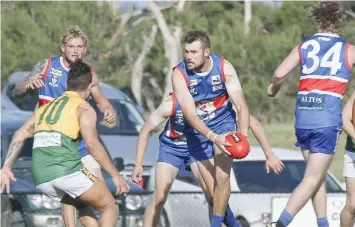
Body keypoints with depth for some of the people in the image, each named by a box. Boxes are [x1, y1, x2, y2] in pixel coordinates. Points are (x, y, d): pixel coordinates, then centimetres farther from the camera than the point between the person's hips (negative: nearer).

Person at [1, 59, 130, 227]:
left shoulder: (45, 108, 25)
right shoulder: (83, 108, 5)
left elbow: (20, 135, 15)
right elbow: (92, 144, -9)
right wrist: (115, 175, -6)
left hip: (41, 179, 6)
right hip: (66, 169, -6)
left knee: (83, 204, 30)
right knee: (110, 207, 6)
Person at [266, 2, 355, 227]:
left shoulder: (304, 46, 9)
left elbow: (279, 73, -2)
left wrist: (273, 88, 17)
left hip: (303, 115, 4)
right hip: (328, 118, -4)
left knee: (317, 174, 18)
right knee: (312, 179, -4)